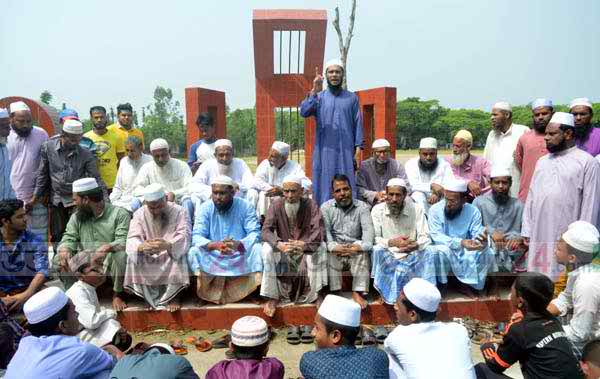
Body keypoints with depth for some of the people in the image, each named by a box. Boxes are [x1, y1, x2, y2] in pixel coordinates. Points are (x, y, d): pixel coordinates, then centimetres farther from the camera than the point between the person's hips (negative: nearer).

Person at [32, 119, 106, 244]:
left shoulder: (86, 155, -10)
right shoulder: (48, 147, -6)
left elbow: (95, 179, -8)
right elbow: (42, 174, 2)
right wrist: (35, 198, 3)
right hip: (56, 200, 2)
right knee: (57, 235, 11)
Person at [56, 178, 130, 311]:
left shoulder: (119, 214, -8)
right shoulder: (76, 217, 9)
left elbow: (123, 241, -19)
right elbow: (69, 238, 1)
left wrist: (107, 247, -40)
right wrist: (64, 250, -24)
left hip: (109, 264, -4)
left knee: (120, 254, -35)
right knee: (58, 260, -17)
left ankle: (117, 295, -11)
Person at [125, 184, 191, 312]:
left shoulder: (179, 211, -10)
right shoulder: (139, 214, -3)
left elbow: (185, 236, -22)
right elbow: (132, 238, -15)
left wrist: (167, 245, -45)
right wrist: (141, 247, -42)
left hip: (171, 255, -2)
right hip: (148, 258, 2)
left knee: (178, 257, -33)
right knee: (133, 258, -26)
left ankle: (172, 296, -12)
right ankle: (152, 297, -10)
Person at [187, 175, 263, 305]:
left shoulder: (246, 206, -5)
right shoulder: (205, 208, -3)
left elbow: (254, 233, -13)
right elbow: (197, 237, -13)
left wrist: (239, 244, -35)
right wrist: (215, 245, -34)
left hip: (240, 257, 0)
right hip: (212, 258, 1)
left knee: (257, 249, -27)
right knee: (194, 252, -26)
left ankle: (254, 292, -11)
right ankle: (203, 295, -12)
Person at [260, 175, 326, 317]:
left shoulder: (311, 205, -11)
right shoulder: (276, 205, -9)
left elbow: (319, 231, -21)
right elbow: (265, 231, -18)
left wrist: (304, 244, -41)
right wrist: (279, 244, -39)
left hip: (305, 249, -1)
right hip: (283, 249, 1)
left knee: (320, 247, -30)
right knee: (267, 249, -28)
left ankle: (313, 294, -18)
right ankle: (273, 296, -19)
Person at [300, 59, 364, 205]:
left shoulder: (352, 98, 10)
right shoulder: (318, 97, 9)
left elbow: (358, 123, 7)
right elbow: (303, 112, -9)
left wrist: (358, 148, -2)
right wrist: (314, 91, -20)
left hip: (346, 151, 0)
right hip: (324, 151, 0)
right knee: (324, 186, 1)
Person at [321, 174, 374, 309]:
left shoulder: (362, 207, 3)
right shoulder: (326, 207, 4)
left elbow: (368, 229, -11)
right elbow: (325, 231, -10)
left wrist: (359, 246, -31)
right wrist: (333, 246, -30)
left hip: (355, 249, 0)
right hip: (336, 250, 0)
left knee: (362, 252, -32)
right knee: (330, 254, -32)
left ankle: (358, 292, -25)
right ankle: (334, 292, -22)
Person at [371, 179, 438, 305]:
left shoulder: (416, 209, -1)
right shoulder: (377, 210, -4)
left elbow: (425, 237, -5)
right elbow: (373, 239, -8)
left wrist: (416, 245, -29)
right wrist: (392, 242, -25)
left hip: (411, 254, 1)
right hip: (387, 256, -1)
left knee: (430, 251, -26)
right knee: (377, 250, -32)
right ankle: (384, 293, -20)